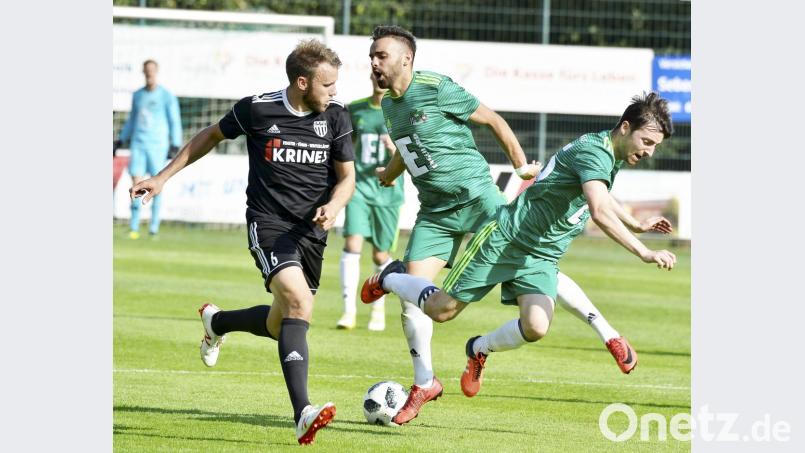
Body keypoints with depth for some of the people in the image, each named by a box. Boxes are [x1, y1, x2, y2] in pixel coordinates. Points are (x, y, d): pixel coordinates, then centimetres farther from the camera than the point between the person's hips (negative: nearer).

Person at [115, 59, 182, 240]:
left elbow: (175, 121, -1)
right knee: (136, 182, -8)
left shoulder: (167, 96, -1)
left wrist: (175, 145, -9)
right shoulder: (138, 95, 14)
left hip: (158, 144, -3)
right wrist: (120, 141, 19)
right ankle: (134, 228, -6)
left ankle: (154, 227, 5)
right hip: (138, 143, 3)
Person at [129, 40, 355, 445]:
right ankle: (302, 415, -36)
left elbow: (346, 176, 8)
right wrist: (163, 177, 12)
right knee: (298, 302, -27)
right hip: (268, 224, -5)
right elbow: (211, 136, 11)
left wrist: (334, 205, -15)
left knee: (281, 325, 10)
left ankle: (217, 322, 44)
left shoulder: (335, 116, 1)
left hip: (312, 230, 5)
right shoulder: (257, 109, -7)